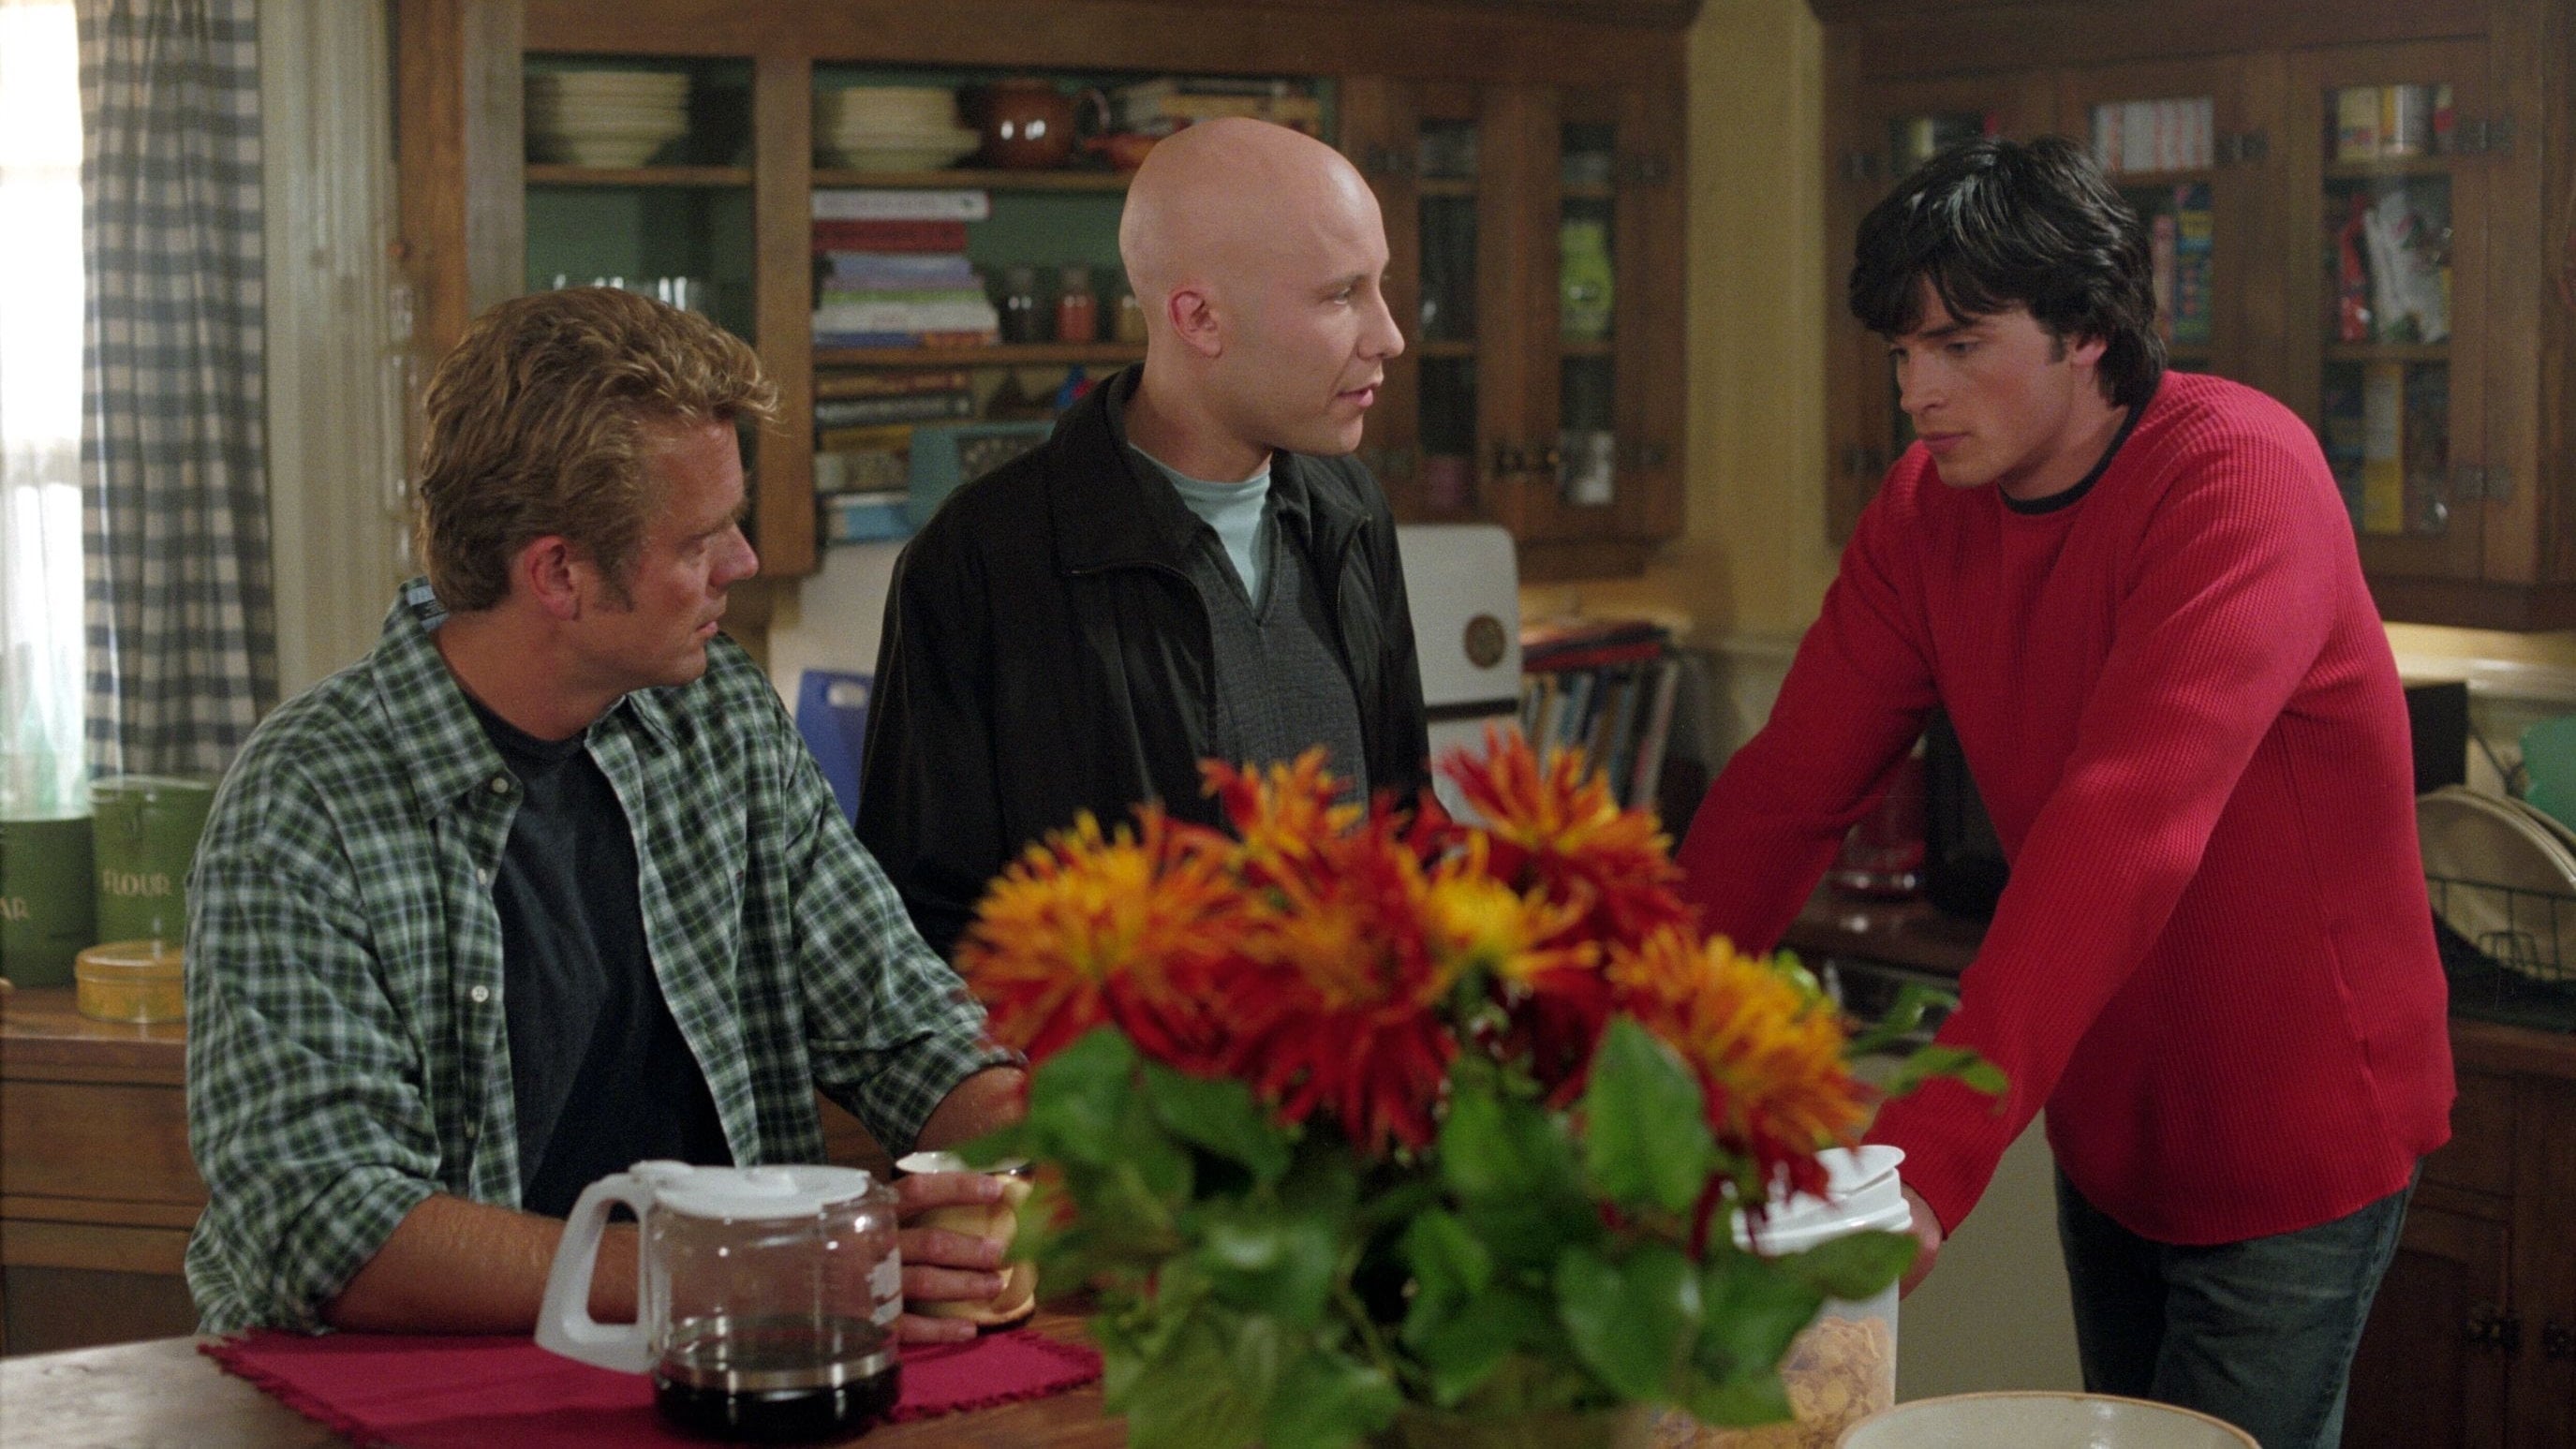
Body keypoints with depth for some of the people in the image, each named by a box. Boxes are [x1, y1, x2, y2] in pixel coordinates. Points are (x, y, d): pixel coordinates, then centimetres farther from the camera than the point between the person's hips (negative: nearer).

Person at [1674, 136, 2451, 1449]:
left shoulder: (2238, 476, -25)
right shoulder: (1928, 508, -3)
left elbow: (2128, 827, -37)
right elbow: (1789, 787, -5)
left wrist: (1928, 1154, -46)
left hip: (2291, 1138, -7)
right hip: (2108, 1127, 7)